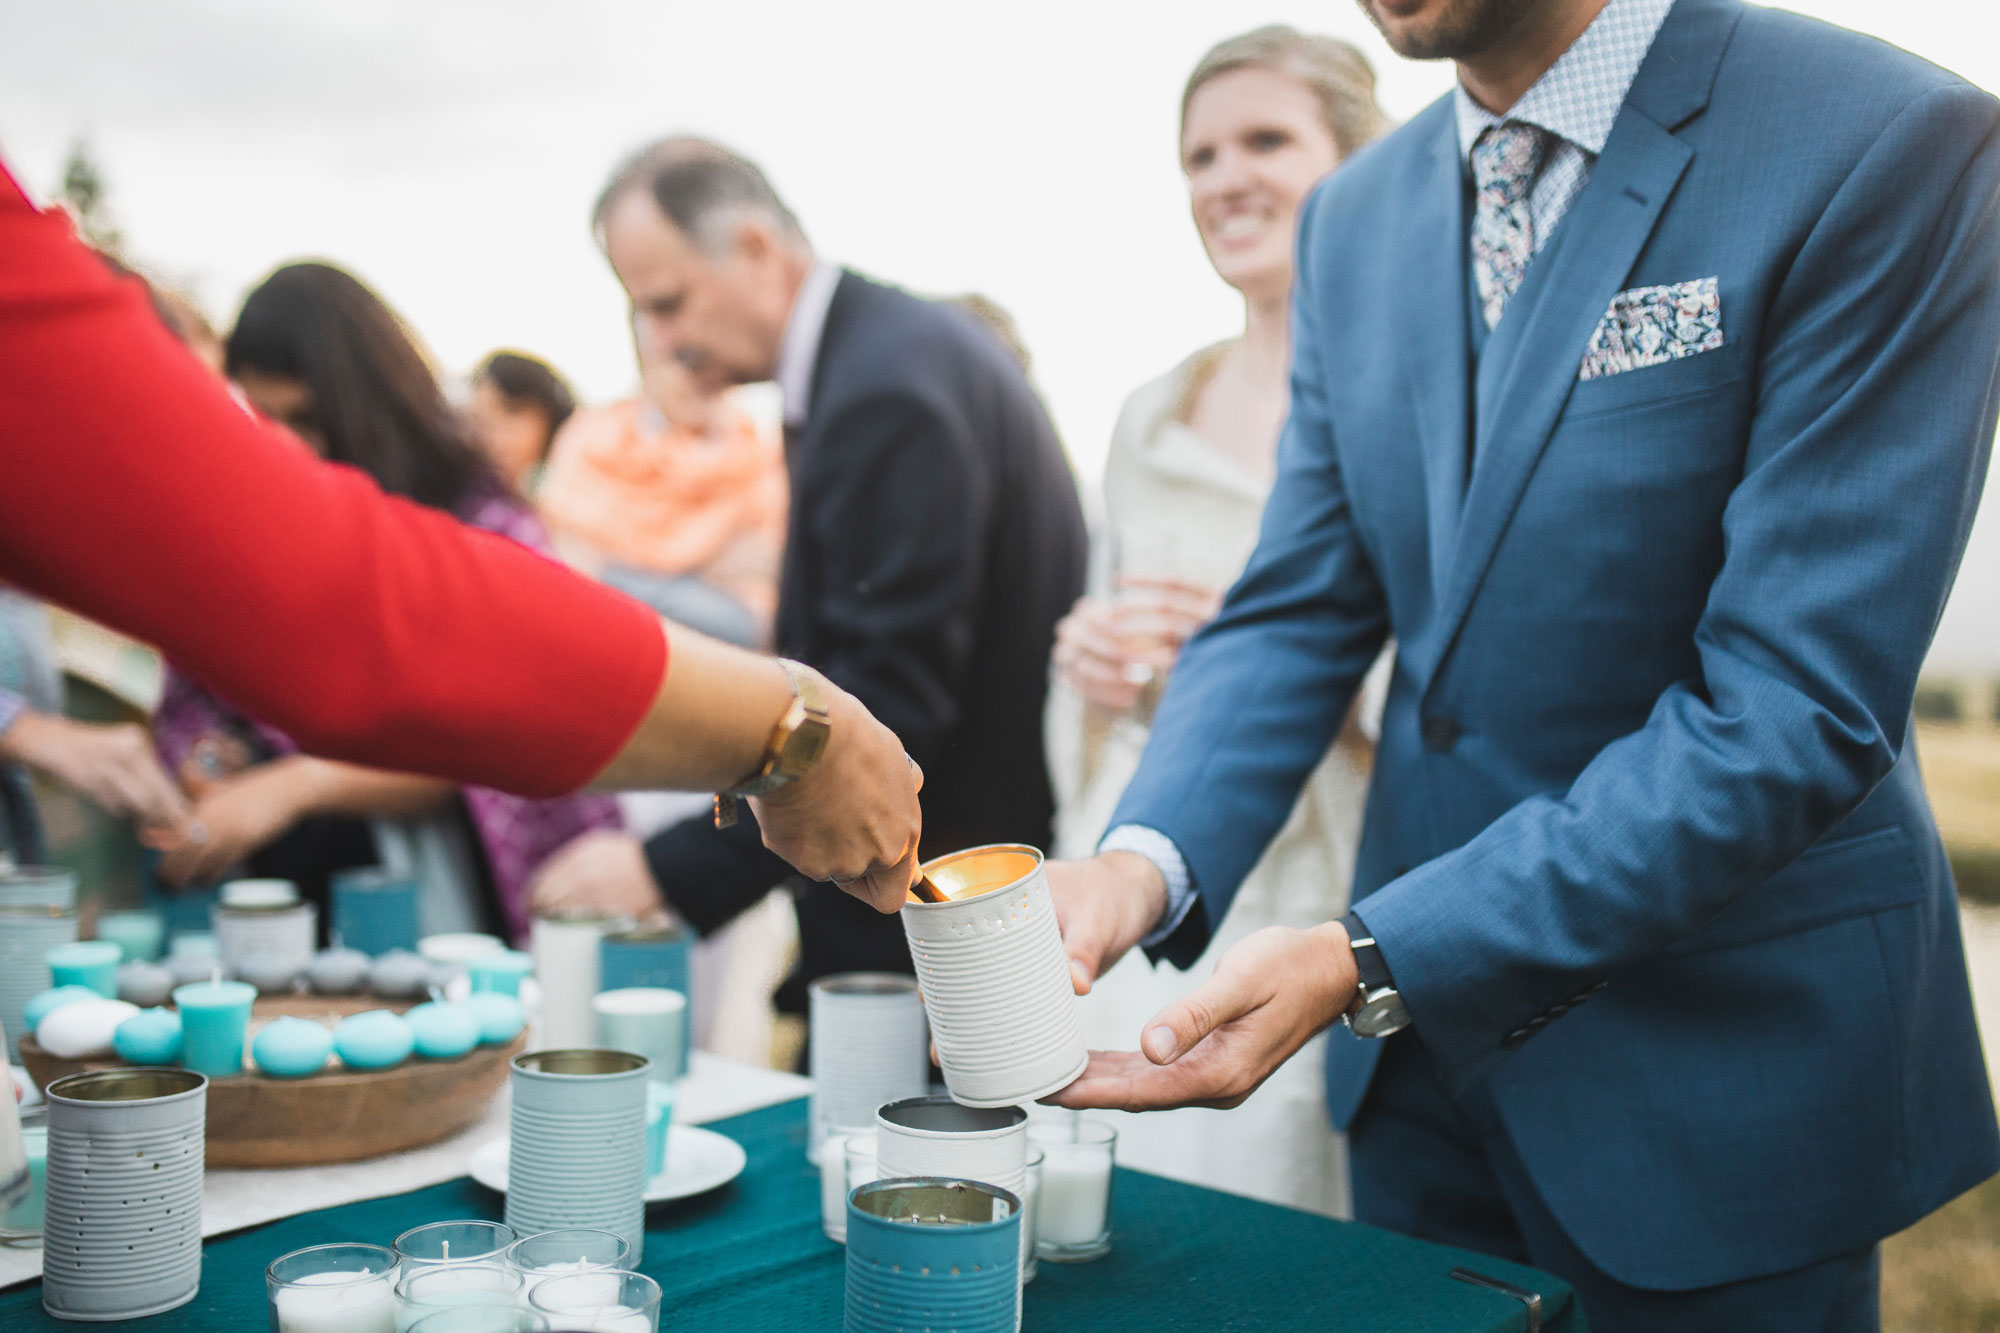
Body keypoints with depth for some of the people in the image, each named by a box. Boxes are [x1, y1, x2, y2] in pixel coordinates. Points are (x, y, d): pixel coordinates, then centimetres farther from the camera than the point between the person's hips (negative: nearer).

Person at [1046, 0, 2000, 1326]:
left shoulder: (1888, 147, -18)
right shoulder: (1358, 217, 3)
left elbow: (1795, 706, -23)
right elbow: (1297, 614, 2)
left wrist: (1368, 963, -27)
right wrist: (1149, 859, -17)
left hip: (1718, 1054, -5)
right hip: (1424, 1026, 6)